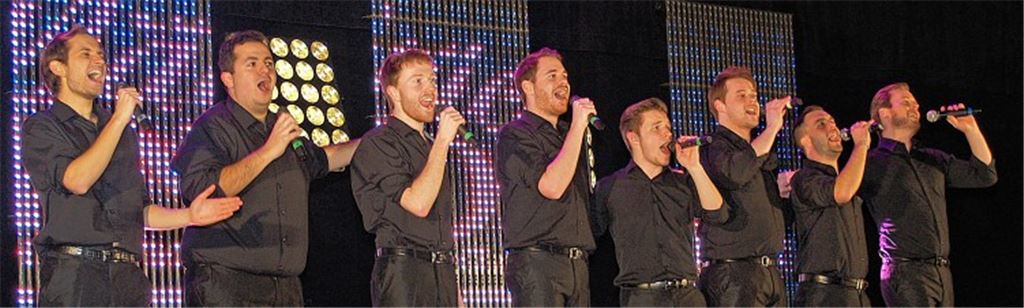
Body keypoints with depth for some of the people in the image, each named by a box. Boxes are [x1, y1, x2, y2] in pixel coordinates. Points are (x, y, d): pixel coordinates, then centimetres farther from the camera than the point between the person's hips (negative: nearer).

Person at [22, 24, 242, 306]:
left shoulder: (124, 132, 24)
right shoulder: (41, 127, 7)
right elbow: (76, 180, -12)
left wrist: (188, 216, 7)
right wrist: (119, 119, -7)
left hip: (128, 275, 5)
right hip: (72, 270, -5)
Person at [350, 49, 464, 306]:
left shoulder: (430, 147, 22)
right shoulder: (378, 143, -5)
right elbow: (418, 203, -18)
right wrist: (442, 141, -13)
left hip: (442, 273, 8)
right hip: (402, 273, -8)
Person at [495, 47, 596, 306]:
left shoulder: (566, 136, 22)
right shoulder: (515, 135, -3)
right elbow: (551, 187, -17)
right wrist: (578, 127, -12)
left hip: (577, 264, 8)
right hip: (537, 263, -8)